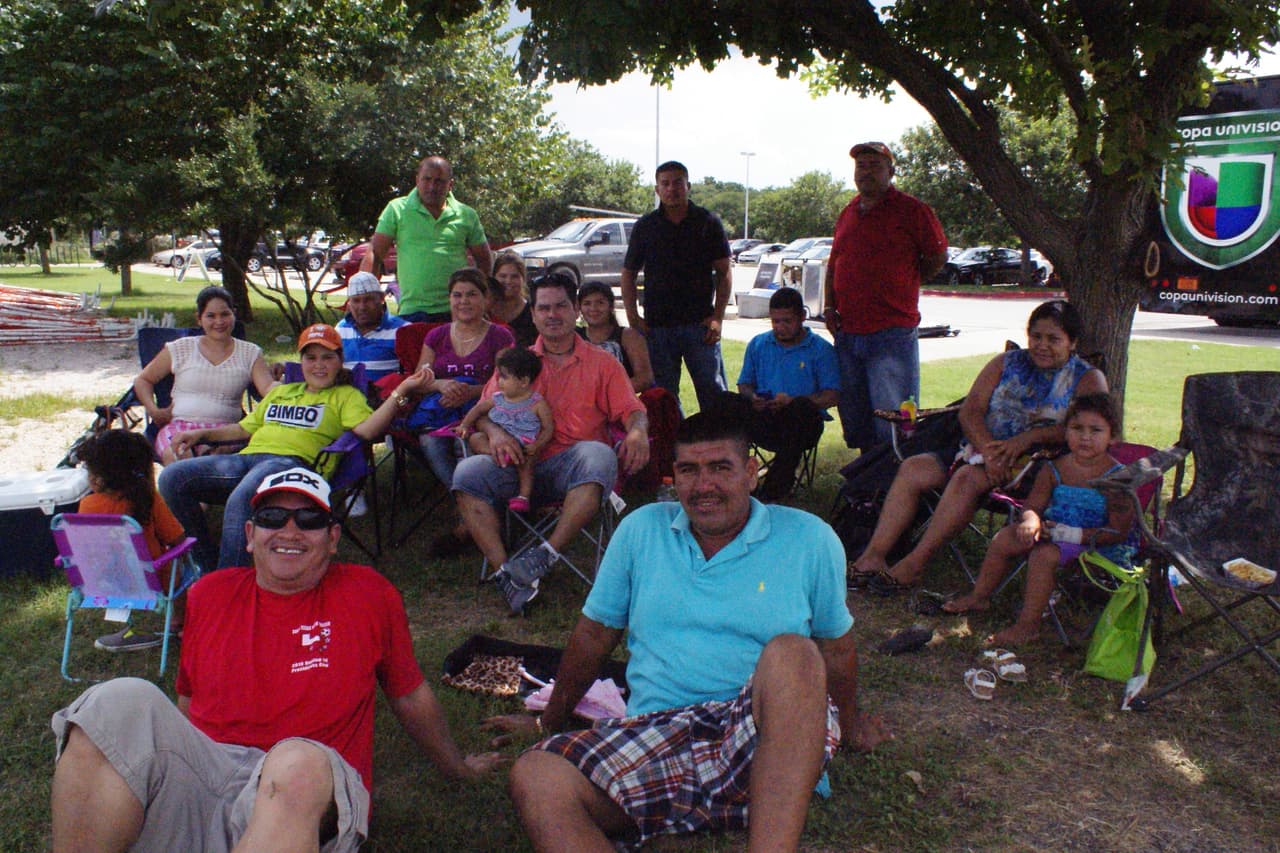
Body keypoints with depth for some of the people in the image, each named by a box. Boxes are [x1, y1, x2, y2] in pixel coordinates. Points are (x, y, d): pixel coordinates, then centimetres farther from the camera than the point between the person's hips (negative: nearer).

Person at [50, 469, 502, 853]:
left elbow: (410, 695, 19)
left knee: (300, 760, -39)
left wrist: (457, 767, 29)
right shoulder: (208, 595, 14)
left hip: (302, 798, -2)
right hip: (196, 781, 3)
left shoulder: (369, 594, 6)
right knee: (122, 700, -24)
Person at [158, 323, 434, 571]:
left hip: (294, 461, -7)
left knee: (240, 499, -39)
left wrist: (401, 392, -16)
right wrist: (201, 434, 24)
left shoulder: (345, 395, 16)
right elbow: (244, 428, 39)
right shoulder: (280, 391, 36)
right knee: (173, 477, -13)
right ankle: (208, 564, -4)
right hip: (247, 457, 7)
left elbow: (367, 430, -4)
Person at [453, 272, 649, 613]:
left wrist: (637, 432, -19)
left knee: (599, 455, -36)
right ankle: (506, 572, -28)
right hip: (524, 463, 2)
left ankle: (547, 553, -33)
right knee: (468, 472, -24)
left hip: (573, 468, -2)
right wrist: (494, 430, -11)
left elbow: (632, 411, 6)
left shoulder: (602, 363, 15)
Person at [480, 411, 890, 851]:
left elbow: (836, 647, 17)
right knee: (534, 778, -25)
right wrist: (549, 722, 27)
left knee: (790, 653, -33)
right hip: (656, 739, 2)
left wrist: (848, 725, 27)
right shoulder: (640, 530, 10)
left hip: (770, 742, -1)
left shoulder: (810, 539, 5)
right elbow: (594, 636, 19)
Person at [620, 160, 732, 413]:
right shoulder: (645, 226, 8)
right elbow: (628, 273, 12)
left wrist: (717, 318, -5)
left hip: (700, 325, -1)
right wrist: (633, 317, 1)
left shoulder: (708, 222, 4)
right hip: (656, 326, 2)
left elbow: (724, 272, 5)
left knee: (714, 392, -2)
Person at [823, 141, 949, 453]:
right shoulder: (847, 214, 16)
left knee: (893, 416, -6)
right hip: (847, 332, 7)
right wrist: (828, 305, 8)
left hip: (893, 333, -6)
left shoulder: (911, 210, -2)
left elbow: (937, 257, 1)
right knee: (853, 415, 13)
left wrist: (901, 285, 5)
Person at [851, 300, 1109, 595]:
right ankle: (873, 557, -20)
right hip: (982, 450, 6)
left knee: (968, 477, -33)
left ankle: (914, 565, -31)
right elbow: (970, 410, 2)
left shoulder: (1088, 379, 3)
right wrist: (988, 450, -17)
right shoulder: (1006, 363, 14)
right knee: (913, 468, -14)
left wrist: (1029, 436, -26)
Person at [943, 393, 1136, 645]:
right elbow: (1032, 506, 2)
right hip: (1054, 531, 7)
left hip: (1098, 546, -7)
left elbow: (1118, 532, -18)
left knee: (1044, 554, -29)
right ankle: (978, 597, 14)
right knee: (1005, 538, -3)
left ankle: (1027, 624, -23)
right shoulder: (1054, 469, 1)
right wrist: (1031, 521, -23)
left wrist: (1074, 534, -26)